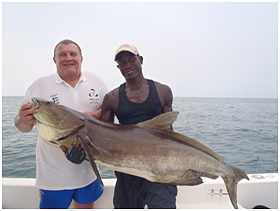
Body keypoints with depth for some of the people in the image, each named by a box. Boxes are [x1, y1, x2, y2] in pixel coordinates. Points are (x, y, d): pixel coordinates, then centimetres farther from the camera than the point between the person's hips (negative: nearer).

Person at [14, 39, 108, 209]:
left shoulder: (95, 80, 1)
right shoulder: (40, 85, -6)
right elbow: (21, 125, -5)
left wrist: (95, 115, -17)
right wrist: (24, 121, -29)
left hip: (88, 165, 3)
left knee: (86, 204, 21)